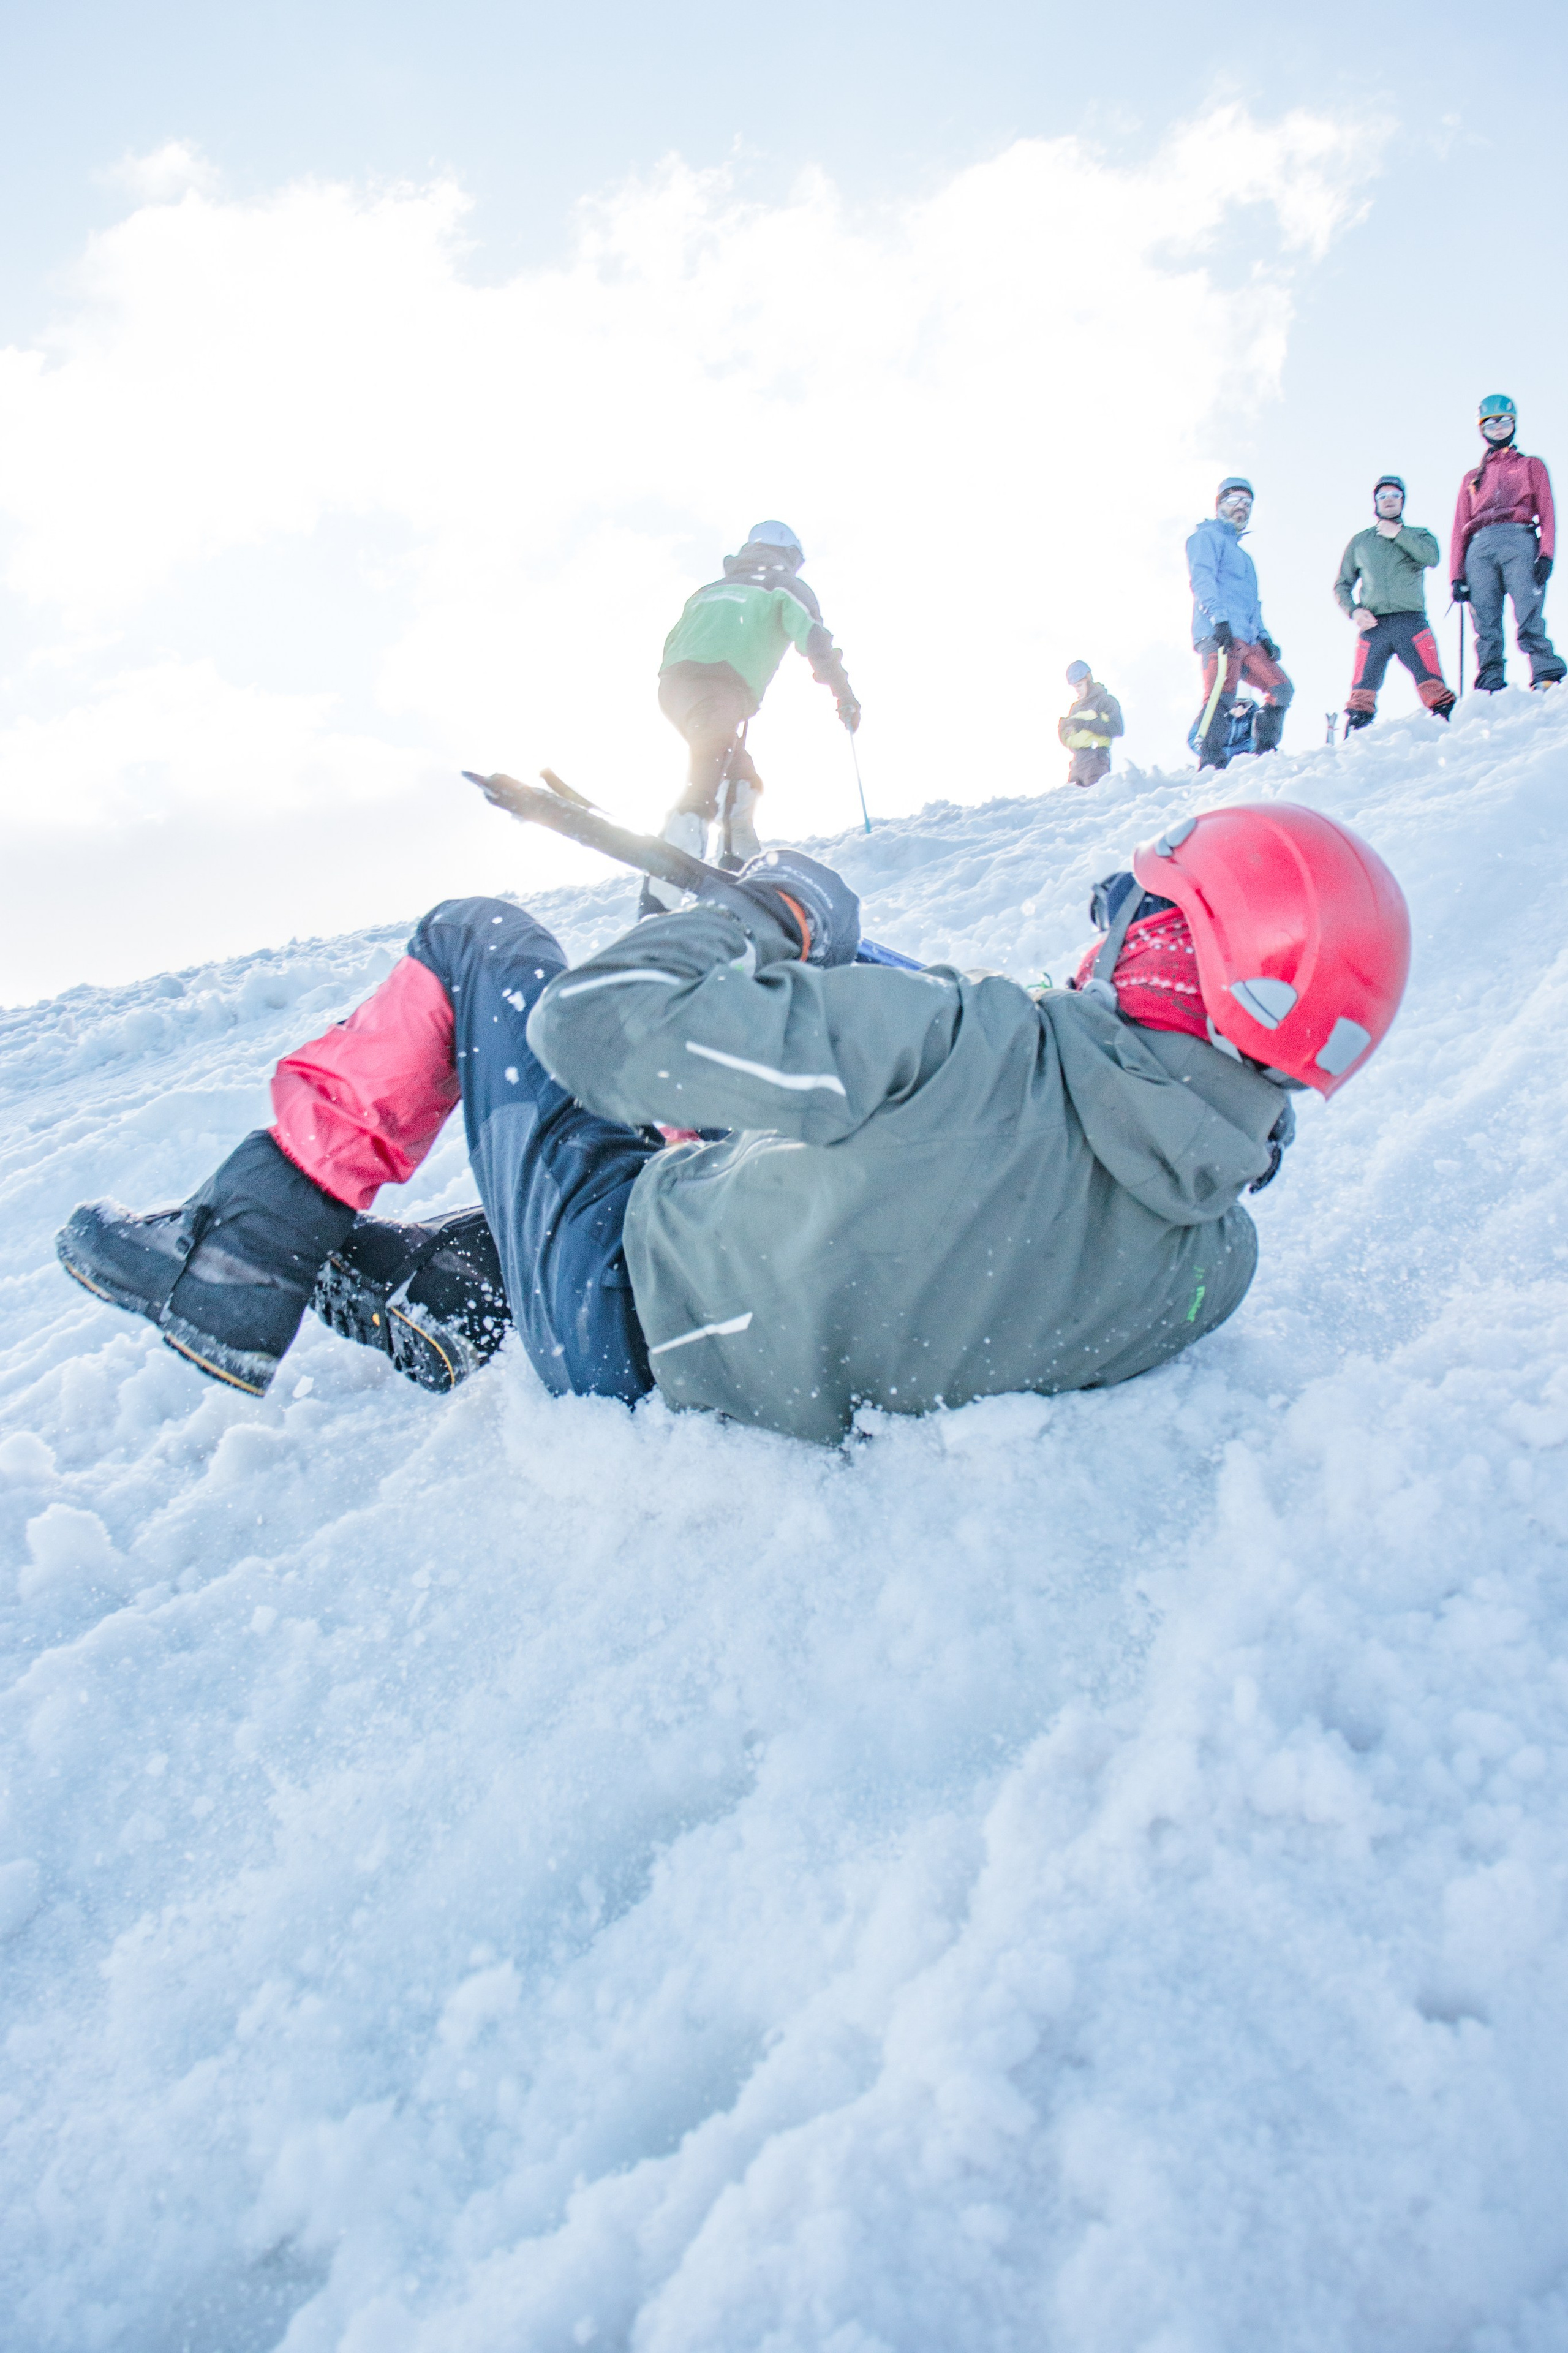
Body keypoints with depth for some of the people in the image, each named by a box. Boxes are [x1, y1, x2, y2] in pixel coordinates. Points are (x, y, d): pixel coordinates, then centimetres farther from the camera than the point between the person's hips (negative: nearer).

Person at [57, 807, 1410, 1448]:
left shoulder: (974, 1050, -36)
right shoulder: (1221, 1264, -16)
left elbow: (594, 1024, -27)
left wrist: (766, 915, -10)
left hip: (622, 1347, -6)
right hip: (822, 1403, 6)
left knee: (483, 941, 7)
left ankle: (247, 1257, 15)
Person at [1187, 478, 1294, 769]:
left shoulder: (1241, 553, 36)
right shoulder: (1208, 536, 9)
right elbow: (1202, 579, -8)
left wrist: (1263, 636, 19)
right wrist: (1219, 618, -23)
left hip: (1247, 640, 9)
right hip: (1219, 635, -9)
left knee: (1282, 689, 3)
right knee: (1223, 696, -24)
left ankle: (1264, 754, 4)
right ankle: (1211, 764, -32)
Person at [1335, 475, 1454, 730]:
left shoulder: (1418, 535, 19)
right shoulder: (1360, 541, 22)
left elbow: (1432, 558, -3)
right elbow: (1342, 585, 18)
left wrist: (1398, 534, 0)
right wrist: (1354, 611, -1)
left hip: (1411, 621, -1)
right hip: (1372, 625, 1)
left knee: (1432, 688, -16)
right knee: (1362, 694, -8)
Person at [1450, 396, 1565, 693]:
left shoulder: (1531, 466, 26)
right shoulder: (1472, 478, 31)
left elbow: (1546, 514, 13)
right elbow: (1460, 531, 22)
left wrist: (1546, 555, -6)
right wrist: (1456, 577, 7)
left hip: (1520, 540, -2)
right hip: (1480, 546, 2)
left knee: (1529, 620, -21)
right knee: (1486, 627, -13)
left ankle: (1547, 678, -31)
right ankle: (1490, 688, -20)